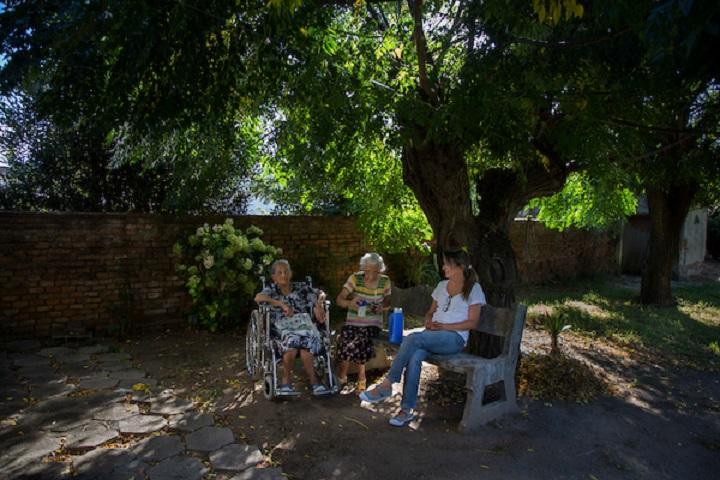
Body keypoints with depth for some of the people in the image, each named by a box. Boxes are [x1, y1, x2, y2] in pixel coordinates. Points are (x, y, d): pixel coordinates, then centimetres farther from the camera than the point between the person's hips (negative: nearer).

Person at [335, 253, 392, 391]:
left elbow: (387, 303, 14)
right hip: (353, 322, 0)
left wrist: (382, 308, -10)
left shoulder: (385, 281, 0)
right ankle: (360, 376, -1)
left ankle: (342, 375, -1)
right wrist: (349, 303, -30)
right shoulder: (355, 278, -5)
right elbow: (339, 300, -8)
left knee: (357, 341, -29)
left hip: (373, 324, 0)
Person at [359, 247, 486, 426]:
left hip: (455, 337, -5)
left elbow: (472, 322, -3)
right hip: (433, 335, 5)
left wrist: (445, 326, -12)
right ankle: (407, 410, -24)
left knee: (413, 338, -33)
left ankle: (386, 385, -25)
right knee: (414, 357, -31)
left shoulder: (473, 289, 2)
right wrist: (428, 321, 1)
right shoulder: (442, 286, 19)